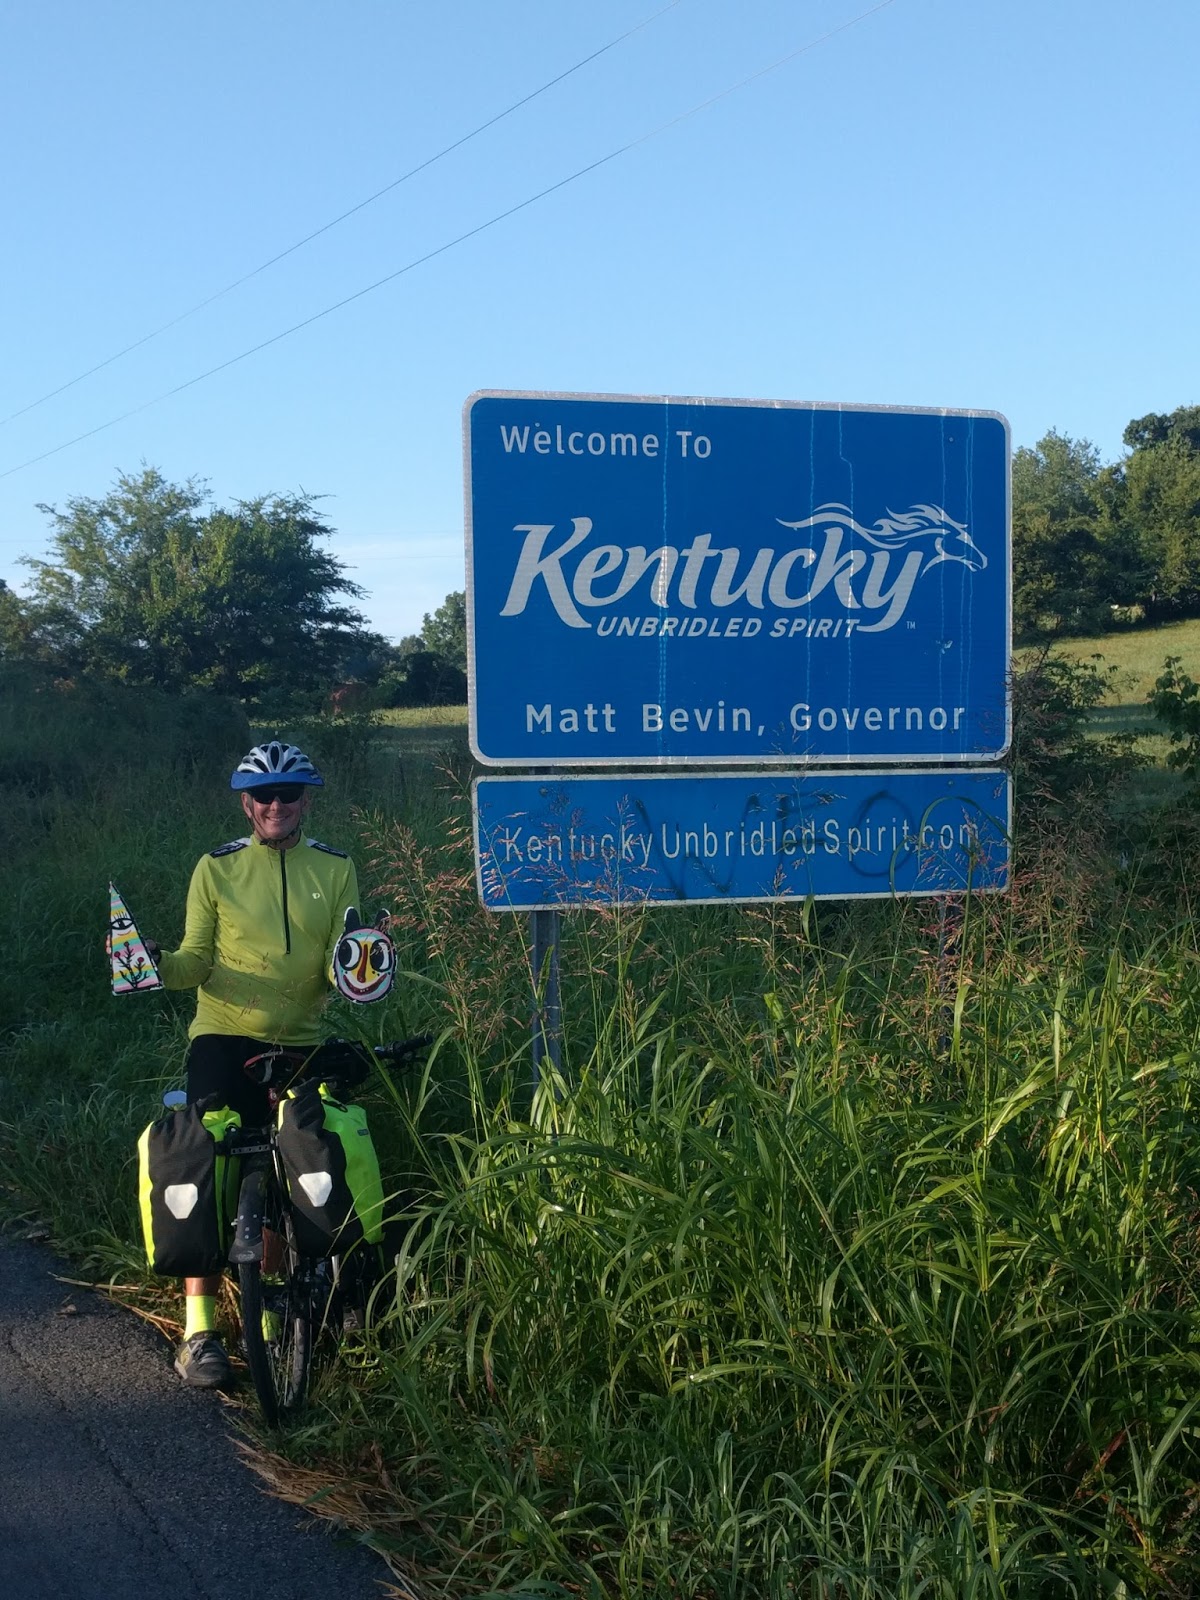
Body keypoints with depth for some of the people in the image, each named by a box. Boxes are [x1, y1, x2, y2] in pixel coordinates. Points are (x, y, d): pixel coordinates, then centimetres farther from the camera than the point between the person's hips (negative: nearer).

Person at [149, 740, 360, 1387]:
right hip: (224, 1039, -2)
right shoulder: (216, 868, 3)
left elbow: (337, 966, 2)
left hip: (301, 1043, 2)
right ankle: (199, 1328, -11)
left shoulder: (335, 869, 5)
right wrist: (160, 964, -21)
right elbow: (198, 959, 0)